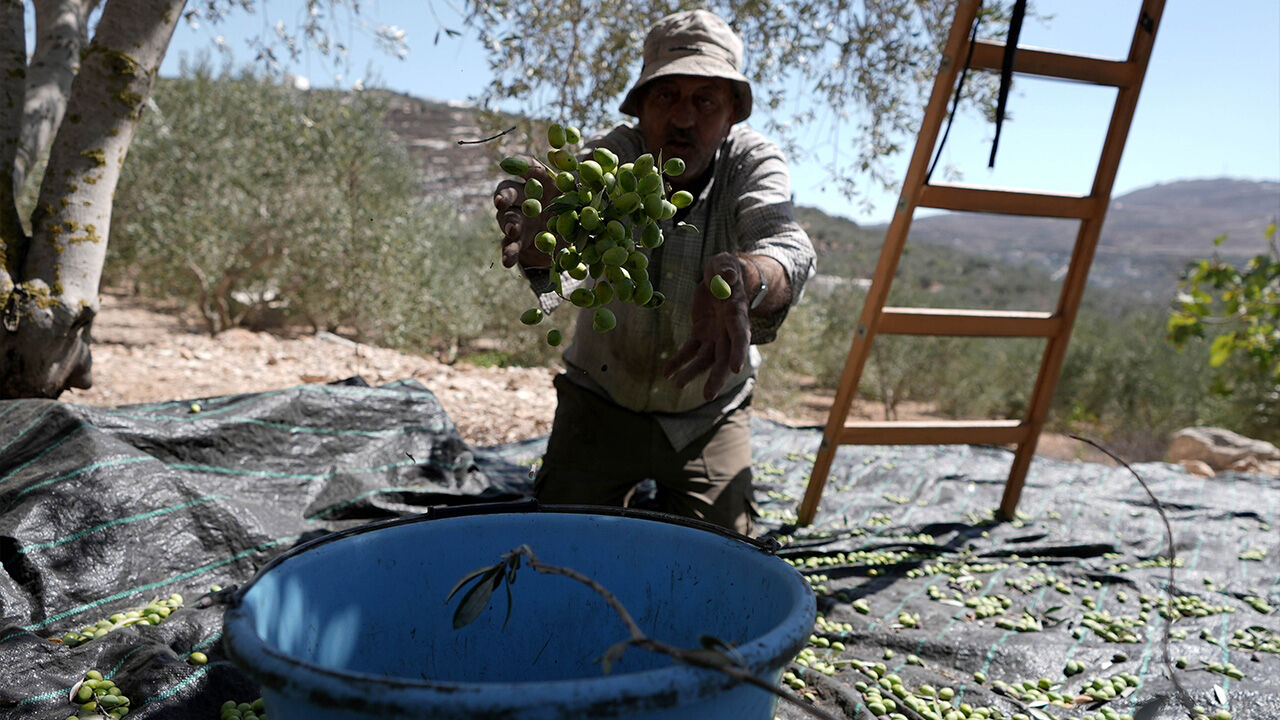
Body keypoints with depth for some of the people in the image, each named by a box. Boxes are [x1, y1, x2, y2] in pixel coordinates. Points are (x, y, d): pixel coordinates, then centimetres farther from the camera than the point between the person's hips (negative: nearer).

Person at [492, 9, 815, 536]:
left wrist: (740, 280, -60)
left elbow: (787, 248, -36)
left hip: (711, 415, 1)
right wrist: (540, 245, -65)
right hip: (600, 405, 0)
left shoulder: (754, 162, -16)